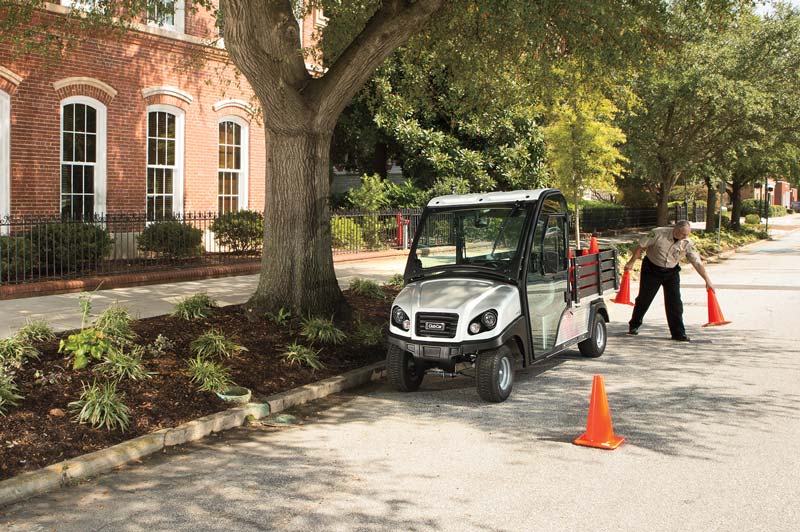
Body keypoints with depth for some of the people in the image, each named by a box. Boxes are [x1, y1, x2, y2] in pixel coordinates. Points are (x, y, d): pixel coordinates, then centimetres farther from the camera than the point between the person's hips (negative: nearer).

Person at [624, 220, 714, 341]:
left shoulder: (687, 244, -11)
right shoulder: (658, 233, -19)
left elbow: (697, 263, -7)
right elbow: (641, 246, -11)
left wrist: (707, 280, -9)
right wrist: (631, 262, -10)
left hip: (671, 272, 2)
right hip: (651, 270, -2)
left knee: (675, 302, -4)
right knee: (644, 299, 6)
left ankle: (678, 333, 4)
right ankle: (634, 325, 25)